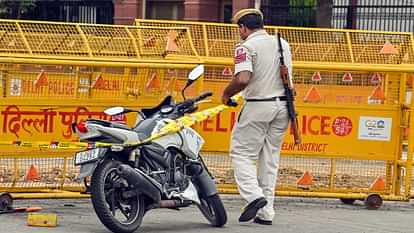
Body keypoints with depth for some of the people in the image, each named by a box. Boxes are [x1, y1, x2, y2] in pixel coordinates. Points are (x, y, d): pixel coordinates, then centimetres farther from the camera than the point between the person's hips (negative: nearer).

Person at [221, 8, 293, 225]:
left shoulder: (246, 46, -10)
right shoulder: (283, 44, 12)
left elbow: (242, 79, -23)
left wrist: (226, 94, -8)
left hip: (258, 105, -6)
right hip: (282, 105, 6)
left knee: (241, 153, 4)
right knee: (270, 158, 11)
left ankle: (253, 195, -17)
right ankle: (266, 212, 10)